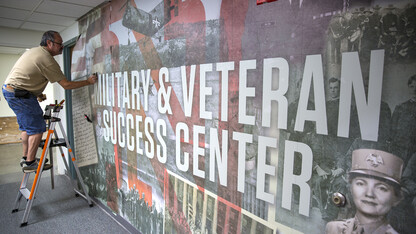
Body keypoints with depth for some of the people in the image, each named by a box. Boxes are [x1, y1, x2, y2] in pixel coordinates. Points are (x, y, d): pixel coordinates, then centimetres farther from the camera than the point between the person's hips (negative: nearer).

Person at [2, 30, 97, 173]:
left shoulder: (33, 51, 13)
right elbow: (66, 85, -17)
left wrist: (38, 93, 16)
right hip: (20, 94, -10)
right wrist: (88, 82, -12)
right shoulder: (46, 59, -18)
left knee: (27, 126, 18)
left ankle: (25, 158, 28)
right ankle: (30, 163, 2)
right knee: (37, 128, -4)